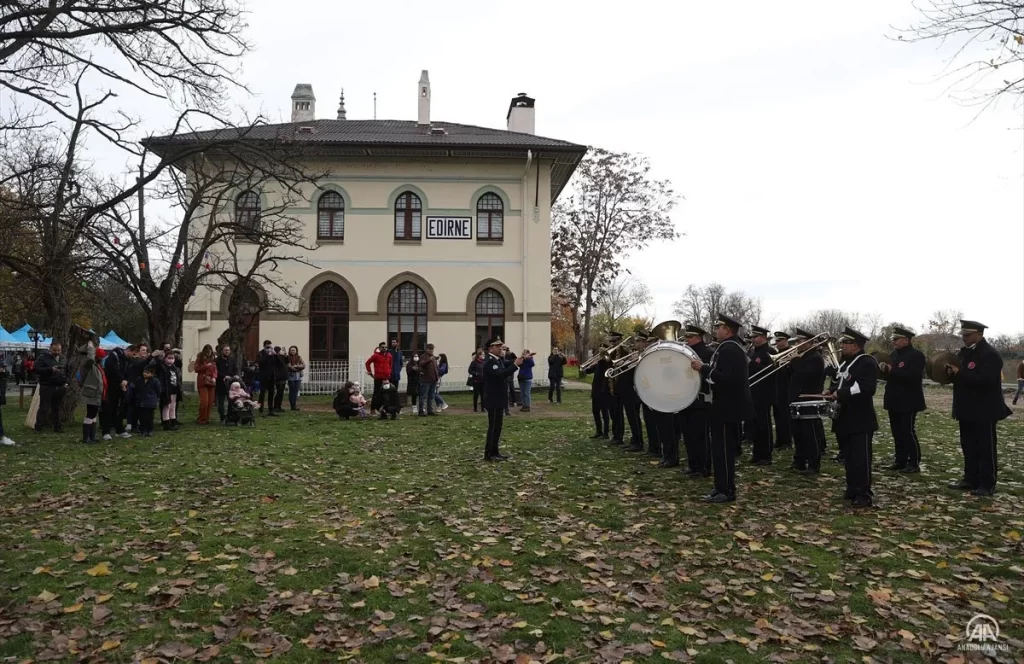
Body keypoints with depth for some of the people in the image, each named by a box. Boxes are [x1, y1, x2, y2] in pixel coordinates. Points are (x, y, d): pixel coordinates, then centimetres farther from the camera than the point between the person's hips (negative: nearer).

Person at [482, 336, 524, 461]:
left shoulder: (499, 359, 12)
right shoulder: (489, 362, -18)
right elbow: (501, 374, -30)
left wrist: (521, 360, 1)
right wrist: (515, 364, -29)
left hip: (498, 399, 10)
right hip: (494, 400, -10)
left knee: (497, 426, 14)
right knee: (494, 427, -5)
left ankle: (494, 452, 21)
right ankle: (489, 454, 0)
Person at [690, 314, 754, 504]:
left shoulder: (729, 349, -19)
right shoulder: (732, 347, 15)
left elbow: (727, 378, -29)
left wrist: (704, 368, -26)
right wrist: (705, 368, 12)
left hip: (728, 408, -11)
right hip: (729, 406, 11)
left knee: (723, 449, -5)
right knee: (723, 448, 16)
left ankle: (727, 491, 1)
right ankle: (723, 487, 23)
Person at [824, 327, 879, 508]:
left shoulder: (867, 362, -13)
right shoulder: (847, 363, 16)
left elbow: (866, 388, -24)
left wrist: (840, 394, -25)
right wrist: (834, 392, 6)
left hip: (860, 420, -9)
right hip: (846, 418, 9)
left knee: (861, 458, -6)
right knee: (850, 456, 13)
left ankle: (864, 494, -2)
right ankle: (852, 489, 21)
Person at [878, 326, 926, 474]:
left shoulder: (916, 355, -11)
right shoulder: (894, 354, 13)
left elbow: (913, 375, -25)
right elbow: (889, 375, 16)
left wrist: (892, 370, -25)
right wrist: (883, 369, -6)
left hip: (908, 402, -8)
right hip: (894, 401, 8)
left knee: (908, 431, -4)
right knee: (897, 432, 11)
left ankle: (914, 463, 3)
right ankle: (900, 460, 19)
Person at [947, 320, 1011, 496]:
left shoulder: (990, 355, -15)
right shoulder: (965, 352, 13)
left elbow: (985, 380, -27)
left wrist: (960, 373, -25)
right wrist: (952, 371, -2)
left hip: (984, 411, -9)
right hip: (967, 409, 9)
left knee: (985, 448, -1)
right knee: (968, 447, 13)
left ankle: (987, 484, 5)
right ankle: (971, 479, 21)